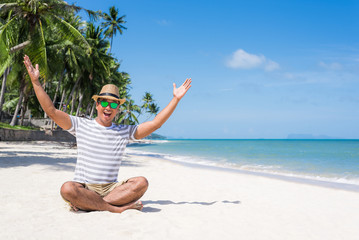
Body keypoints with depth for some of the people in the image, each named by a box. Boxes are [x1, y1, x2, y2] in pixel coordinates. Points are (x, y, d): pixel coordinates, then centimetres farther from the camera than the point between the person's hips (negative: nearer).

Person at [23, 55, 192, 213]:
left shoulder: (124, 131, 9)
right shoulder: (81, 125, 6)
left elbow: (155, 123, 5)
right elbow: (51, 111, 0)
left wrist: (176, 99, 2)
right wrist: (36, 81, -5)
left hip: (111, 189, 2)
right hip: (83, 188, -2)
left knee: (141, 182, -25)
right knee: (67, 189, -35)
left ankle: (87, 204, -26)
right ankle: (119, 207, -26)